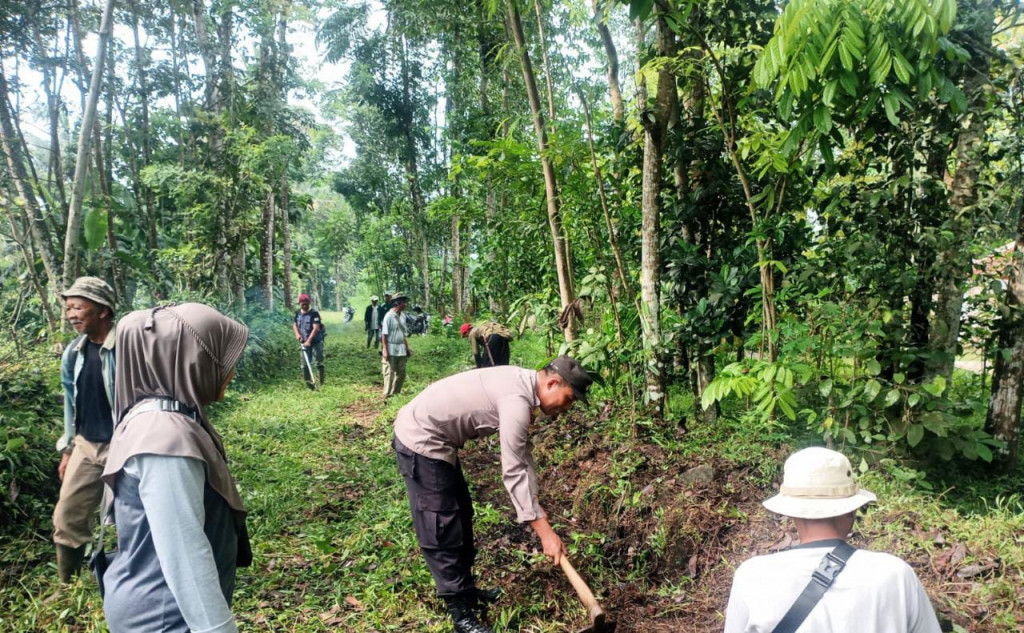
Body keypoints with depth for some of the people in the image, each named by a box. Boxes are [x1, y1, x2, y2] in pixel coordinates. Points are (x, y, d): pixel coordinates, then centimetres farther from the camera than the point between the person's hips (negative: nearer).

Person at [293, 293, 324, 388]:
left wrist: (309, 341, -30)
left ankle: (322, 382, 10)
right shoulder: (297, 313, 4)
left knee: (319, 361, 2)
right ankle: (308, 381, -1)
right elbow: (294, 324, 16)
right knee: (305, 362, -2)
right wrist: (297, 334, -5)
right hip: (304, 342, 5)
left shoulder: (314, 313, -15)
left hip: (316, 341, -5)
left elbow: (316, 328, -22)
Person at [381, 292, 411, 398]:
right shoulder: (389, 316, -14)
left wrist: (407, 347, 16)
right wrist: (385, 351, -17)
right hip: (391, 349, -7)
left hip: (401, 349, 7)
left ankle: (397, 392, 24)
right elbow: (384, 334, -14)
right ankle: (387, 395, 8)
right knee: (390, 372, 0)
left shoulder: (402, 316, 9)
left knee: (401, 372, 12)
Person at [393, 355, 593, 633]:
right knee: (441, 529, -4)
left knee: (461, 516, 20)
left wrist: (534, 504, 11)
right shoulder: (517, 400, -26)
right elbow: (513, 473, -25)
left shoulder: (522, 384, 4)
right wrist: (544, 531, -21)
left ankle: (465, 589, 34)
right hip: (420, 440, -11)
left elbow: (523, 455, 12)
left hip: (435, 438, 11)